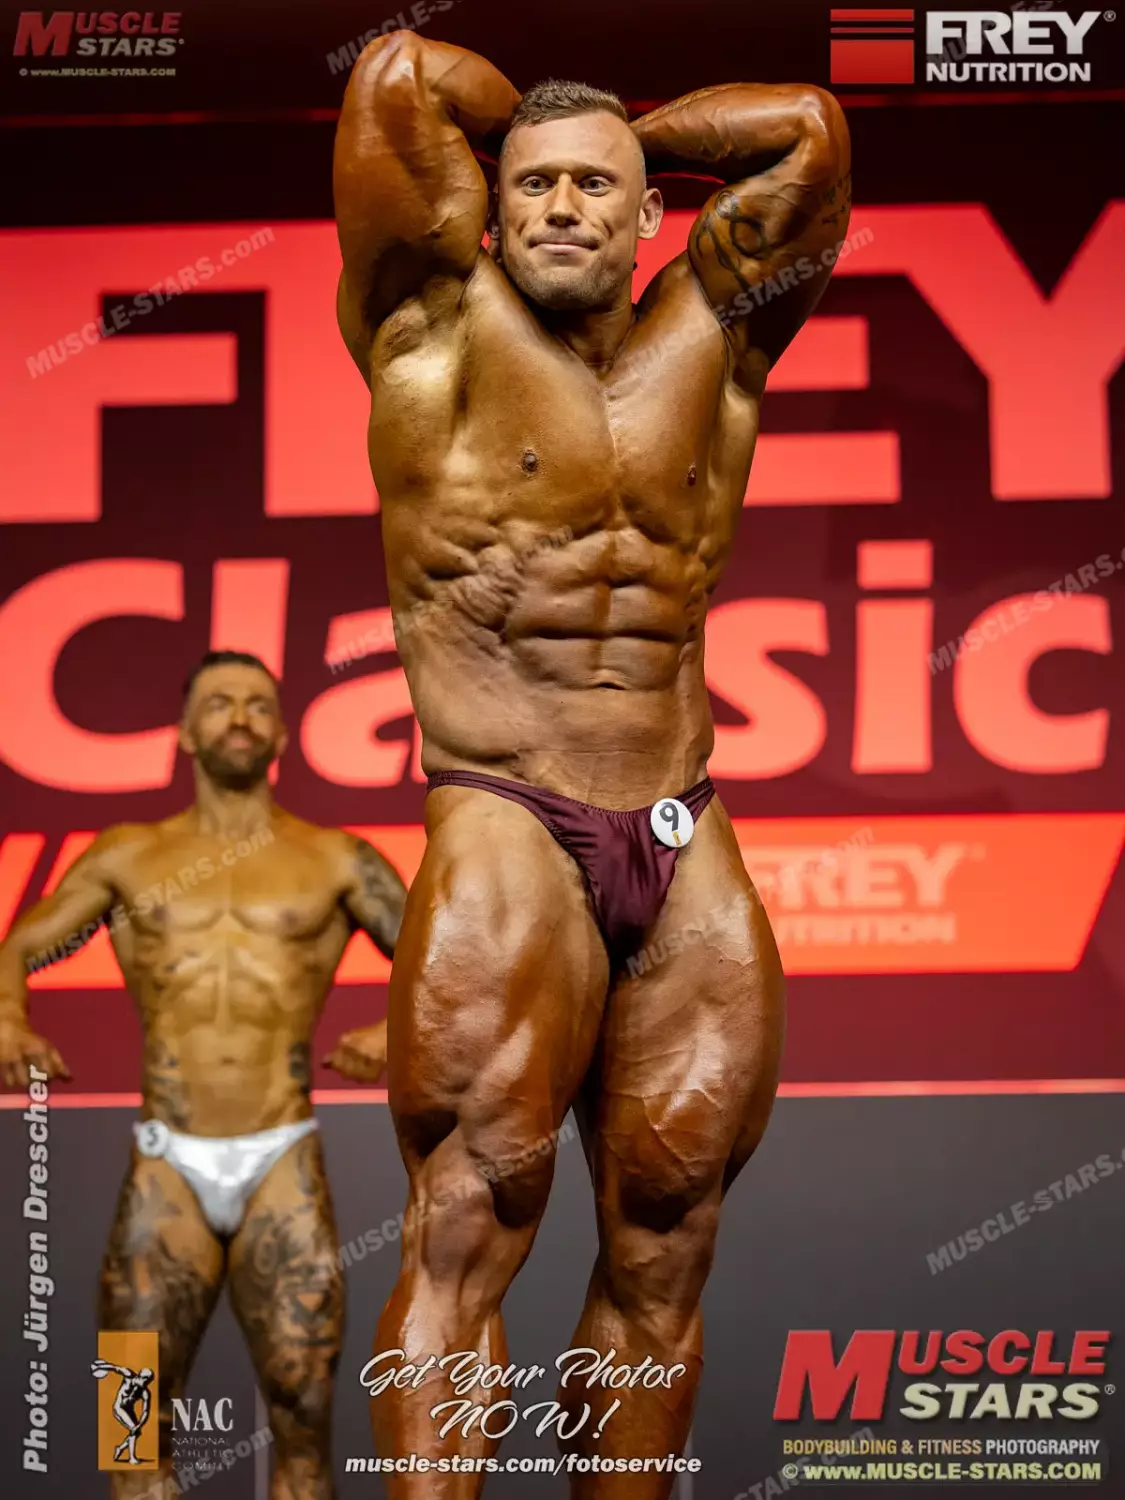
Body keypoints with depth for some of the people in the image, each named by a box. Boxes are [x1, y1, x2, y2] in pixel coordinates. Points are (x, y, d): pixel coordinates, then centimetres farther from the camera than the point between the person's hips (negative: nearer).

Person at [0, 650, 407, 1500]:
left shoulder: (337, 860, 7)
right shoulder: (127, 857, 11)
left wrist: (400, 1029, -16)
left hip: (285, 1161, -1)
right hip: (167, 1164, 1)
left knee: (302, 1412, -3)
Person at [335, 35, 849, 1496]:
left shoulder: (706, 343, 15)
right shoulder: (442, 330, 5)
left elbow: (810, 126, 14)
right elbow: (398, 71, 0)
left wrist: (626, 131, 22)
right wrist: (525, 124, 18)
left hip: (690, 854, 4)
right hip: (507, 837, -4)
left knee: (661, 1257, 4)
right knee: (470, 1224, -13)